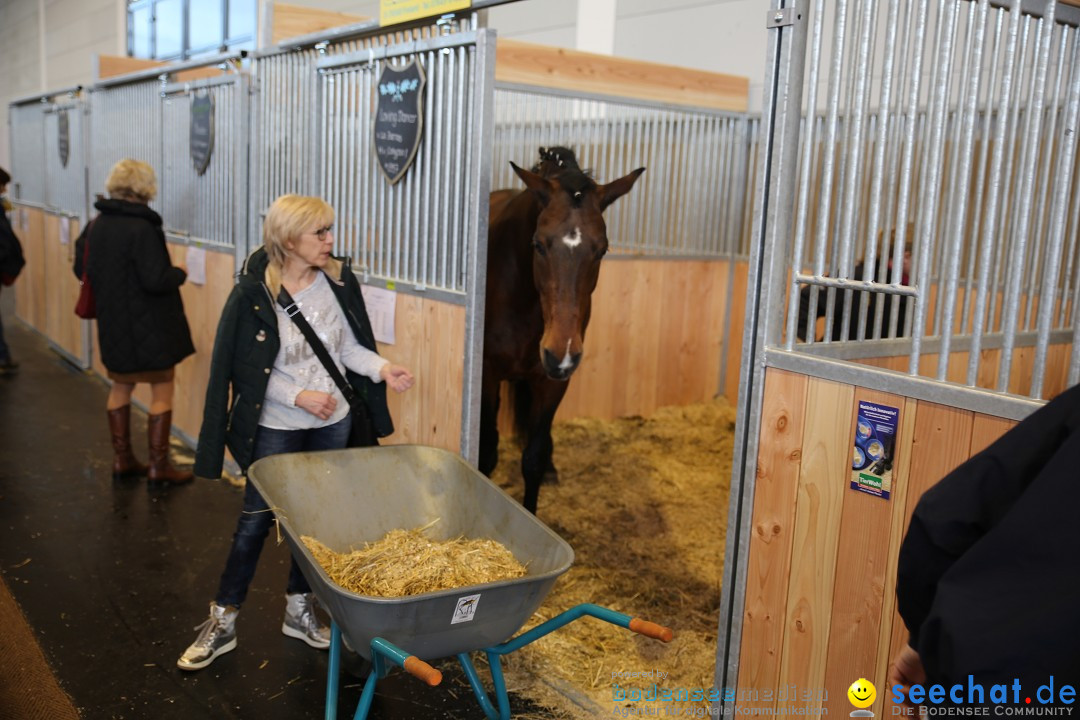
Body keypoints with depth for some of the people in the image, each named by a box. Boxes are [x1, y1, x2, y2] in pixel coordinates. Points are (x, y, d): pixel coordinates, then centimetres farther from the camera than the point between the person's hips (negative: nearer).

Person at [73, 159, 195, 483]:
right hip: (150, 326, -7)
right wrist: (179, 273, -6)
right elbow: (156, 280, -24)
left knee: (121, 386, 19)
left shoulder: (95, 225, 3)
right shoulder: (142, 228, -20)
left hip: (112, 323, 7)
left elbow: (81, 269, 13)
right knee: (162, 389, 4)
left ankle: (122, 458, 27)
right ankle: (159, 465, 8)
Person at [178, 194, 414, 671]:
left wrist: (382, 369, -15)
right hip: (276, 428, -4)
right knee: (256, 520, 6)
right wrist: (300, 396, -22)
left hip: (333, 423, 4)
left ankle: (299, 609, 33)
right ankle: (223, 621, 23)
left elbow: (349, 345, 2)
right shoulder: (253, 295, -18)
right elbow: (247, 370, -14)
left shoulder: (338, 280, -6)